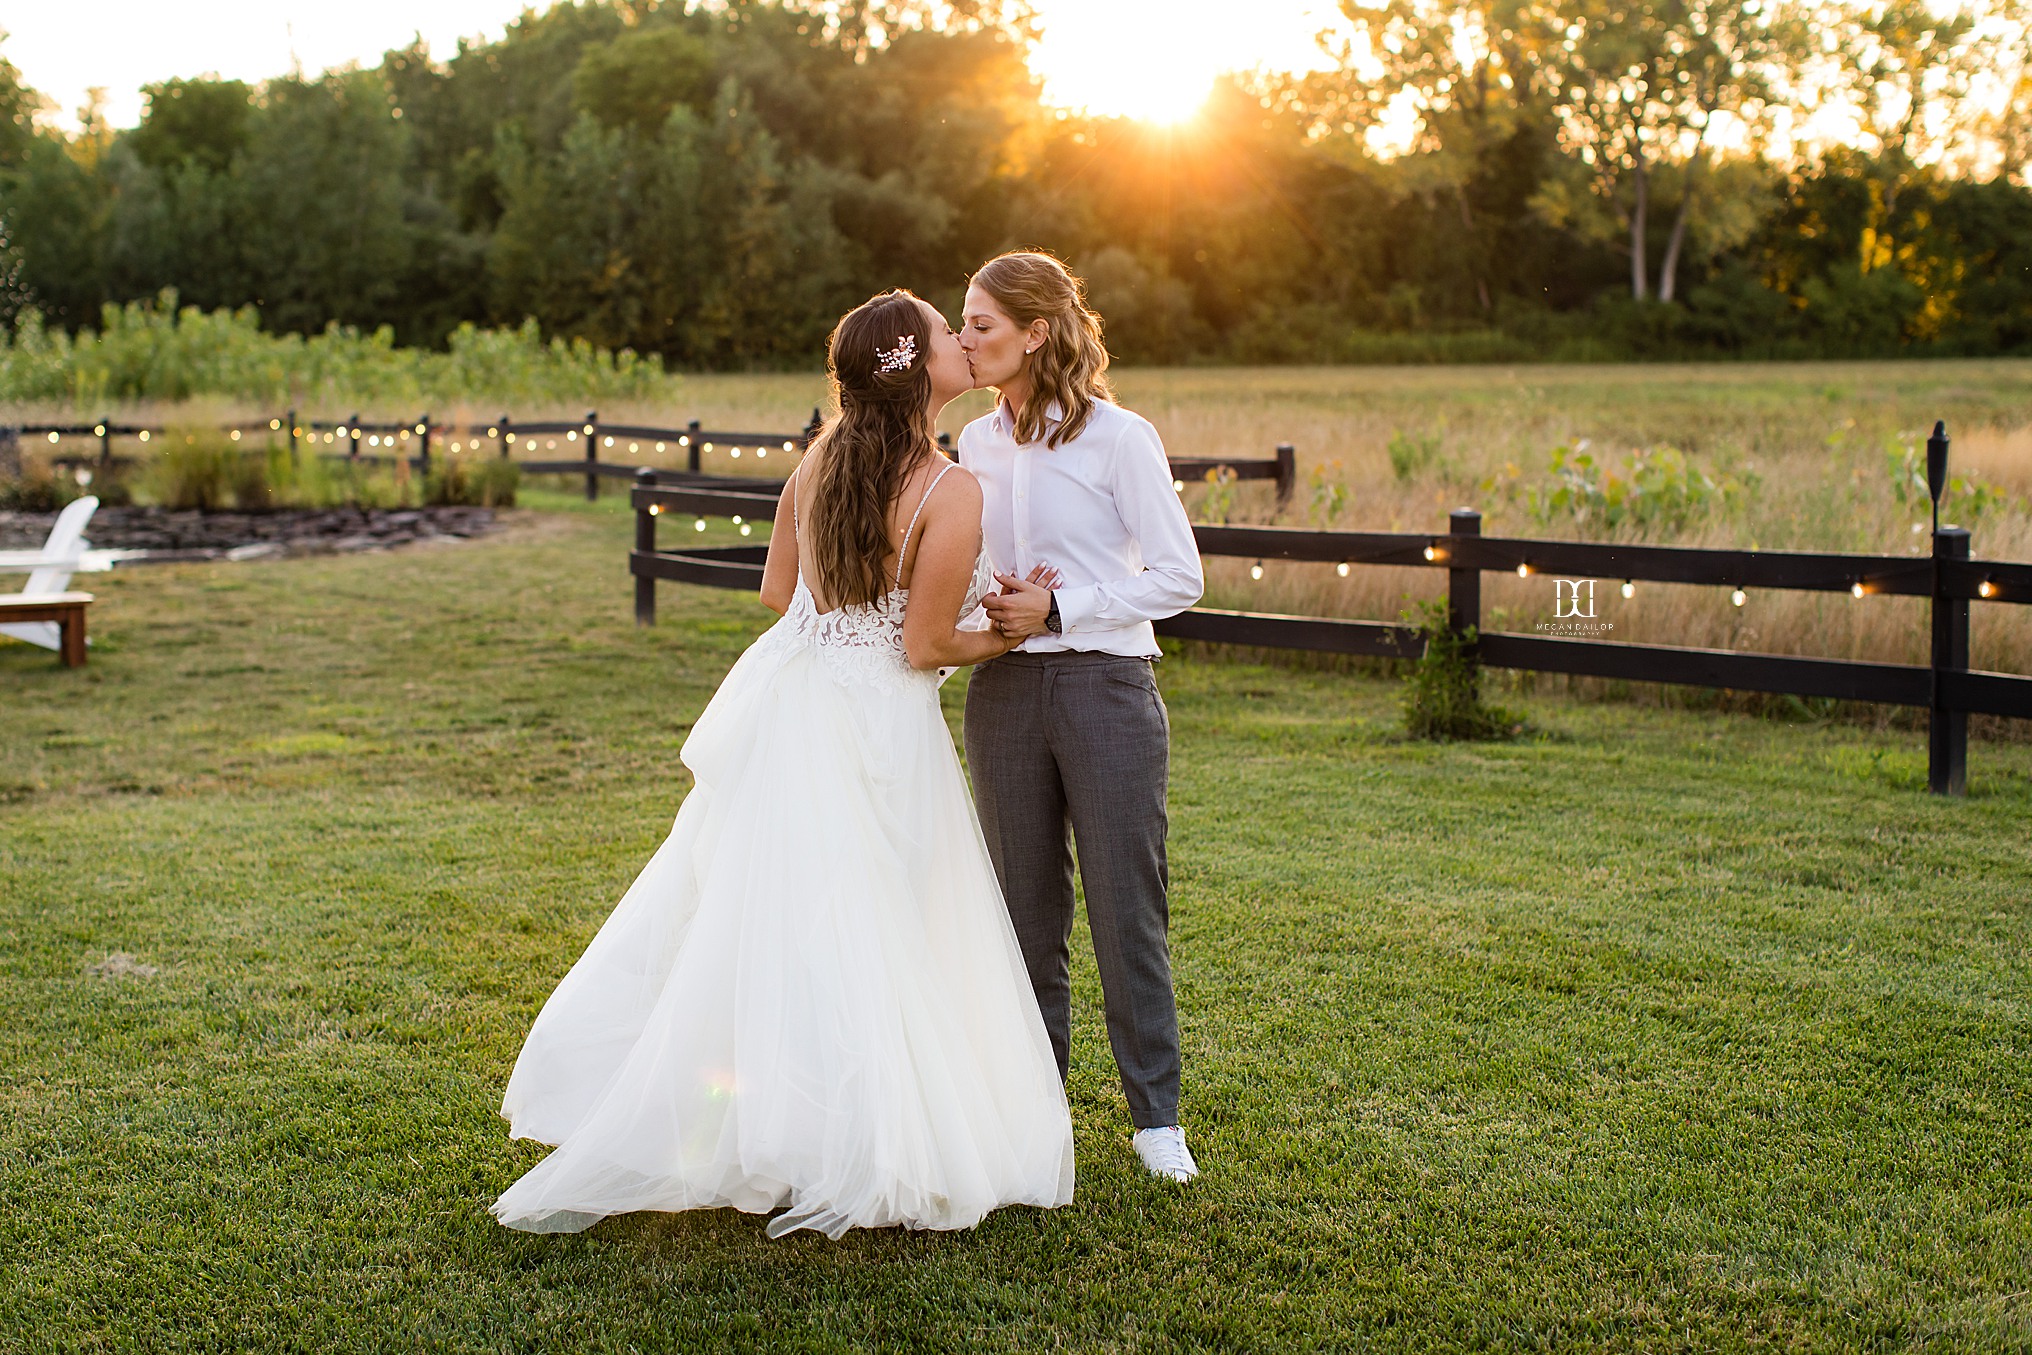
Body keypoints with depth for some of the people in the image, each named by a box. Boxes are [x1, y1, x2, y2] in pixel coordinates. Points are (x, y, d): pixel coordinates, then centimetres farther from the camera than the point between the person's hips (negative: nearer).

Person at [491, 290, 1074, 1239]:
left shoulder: (823, 454, 4)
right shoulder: (953, 494, -15)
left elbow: (779, 589, 11)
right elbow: (925, 647, -13)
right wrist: (1007, 635, 4)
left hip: (786, 697, 6)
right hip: (877, 731, -6)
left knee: (728, 921, 14)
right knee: (864, 948, 3)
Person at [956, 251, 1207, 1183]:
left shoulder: (1118, 436, -7)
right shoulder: (978, 443, 10)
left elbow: (1179, 578, -8)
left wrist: (1058, 609, -13)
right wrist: (980, 611, -2)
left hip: (1105, 685, -5)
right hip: (1006, 688, 5)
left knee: (1127, 904, 0)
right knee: (1026, 904, 10)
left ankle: (1155, 1115, 12)